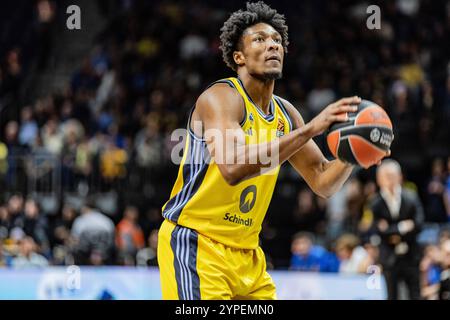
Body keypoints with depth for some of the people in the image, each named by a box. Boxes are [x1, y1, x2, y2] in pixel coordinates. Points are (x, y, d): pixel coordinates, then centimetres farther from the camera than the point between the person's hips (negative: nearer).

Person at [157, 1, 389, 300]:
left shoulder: (285, 113, 9)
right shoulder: (222, 97, -15)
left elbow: (323, 183, 14)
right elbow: (232, 169, -33)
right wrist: (309, 130, -34)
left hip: (246, 253, 8)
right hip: (194, 242, -8)